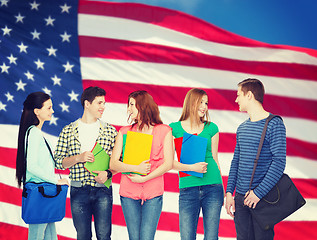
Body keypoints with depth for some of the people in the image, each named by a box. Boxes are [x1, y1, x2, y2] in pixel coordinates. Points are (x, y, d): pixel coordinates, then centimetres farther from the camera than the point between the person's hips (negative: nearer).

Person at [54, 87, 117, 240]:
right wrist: (78, 158, -12)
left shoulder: (110, 131, 7)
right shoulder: (68, 131, 5)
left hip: (102, 189, 0)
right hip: (78, 191, 0)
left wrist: (108, 173, -10)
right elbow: (58, 161, 4)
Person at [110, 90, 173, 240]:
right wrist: (136, 168, -14)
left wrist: (145, 178, -12)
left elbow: (168, 164, -2)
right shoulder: (124, 132, 9)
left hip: (153, 195, -2)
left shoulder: (164, 131, 4)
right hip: (129, 194, 2)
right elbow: (113, 164, 1)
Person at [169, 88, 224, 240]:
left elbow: (215, 159, 13)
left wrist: (222, 190, 11)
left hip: (212, 188, 1)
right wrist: (191, 167, -16)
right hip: (188, 189, -1)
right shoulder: (174, 128, 3)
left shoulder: (211, 128, 8)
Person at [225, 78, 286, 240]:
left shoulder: (274, 124, -9)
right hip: (240, 197, 6)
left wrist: (258, 193, -19)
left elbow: (279, 163, -14)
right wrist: (229, 192, 7)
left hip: (262, 198, -6)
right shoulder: (242, 128, 13)